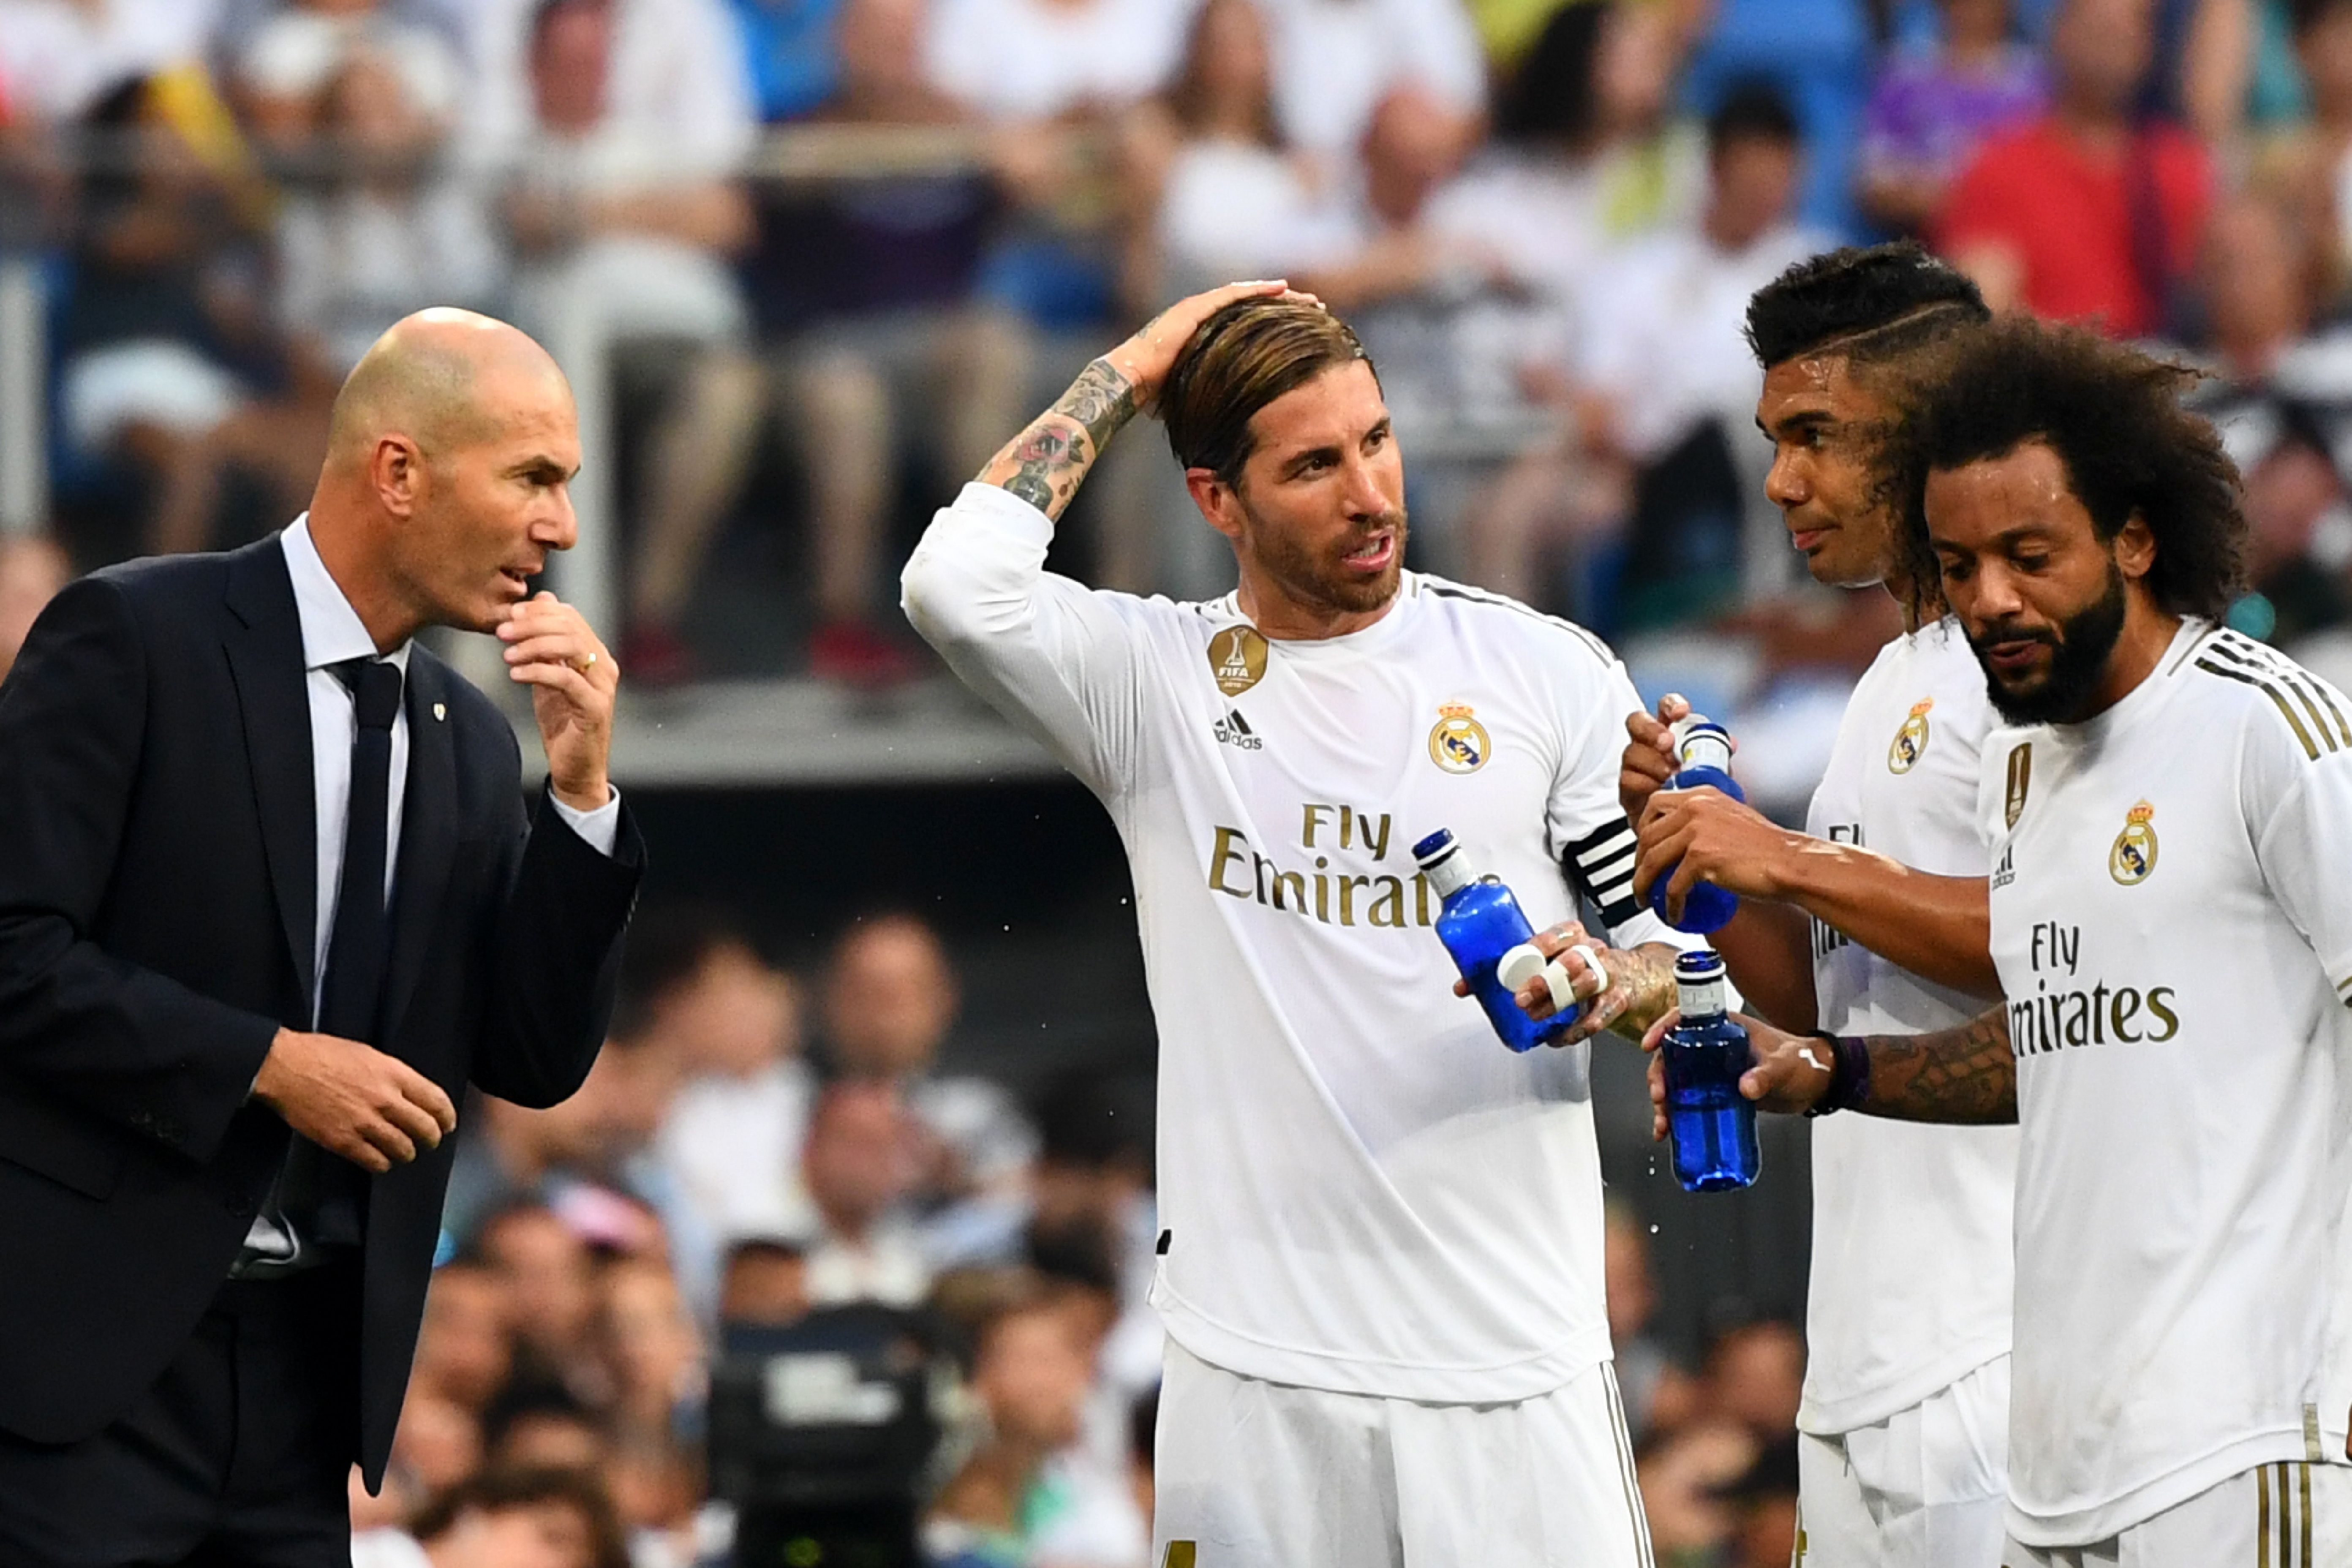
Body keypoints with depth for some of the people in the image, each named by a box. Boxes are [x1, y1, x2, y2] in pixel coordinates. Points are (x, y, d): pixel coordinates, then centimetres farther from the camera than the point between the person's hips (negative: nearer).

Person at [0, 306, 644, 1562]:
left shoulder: (470, 742, 12)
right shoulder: (132, 640, -6)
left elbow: (537, 1064, 10)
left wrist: (580, 787, 0)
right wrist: (270, 1064, -15)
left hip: (307, 1363, 6)